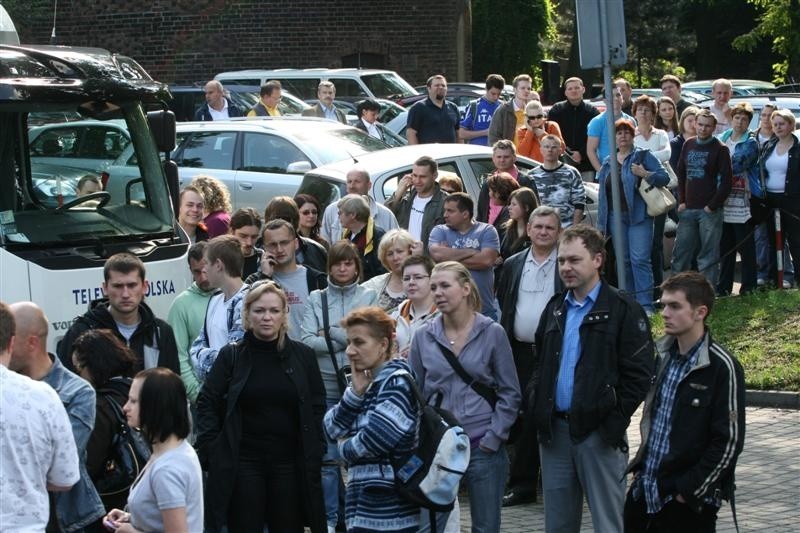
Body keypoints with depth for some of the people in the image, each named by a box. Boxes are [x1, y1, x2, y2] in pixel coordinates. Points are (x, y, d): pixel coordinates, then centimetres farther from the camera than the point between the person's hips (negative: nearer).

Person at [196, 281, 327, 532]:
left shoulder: (303, 356, 5)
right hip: (242, 464, -1)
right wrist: (211, 450, -7)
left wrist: (315, 452, 0)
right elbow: (207, 404, 1)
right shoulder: (231, 356, 1)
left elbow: (317, 406, 7)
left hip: (290, 463, 1)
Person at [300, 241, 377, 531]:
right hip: (326, 387, 1)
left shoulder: (370, 296, 4)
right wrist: (348, 339, -9)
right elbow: (308, 342, -4)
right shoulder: (316, 299, 7)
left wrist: (330, 332, -5)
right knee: (327, 457, 1)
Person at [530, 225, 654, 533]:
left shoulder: (623, 310, -7)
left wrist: (613, 422, -14)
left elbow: (639, 375, -10)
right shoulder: (555, 309, 14)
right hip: (555, 431, 6)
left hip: (599, 434, -6)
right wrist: (539, 409, 8)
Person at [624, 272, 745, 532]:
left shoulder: (721, 367, -13)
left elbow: (728, 441, -14)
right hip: (643, 493, 7)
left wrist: (690, 490, -14)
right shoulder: (663, 356, 8)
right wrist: (641, 467, 12)